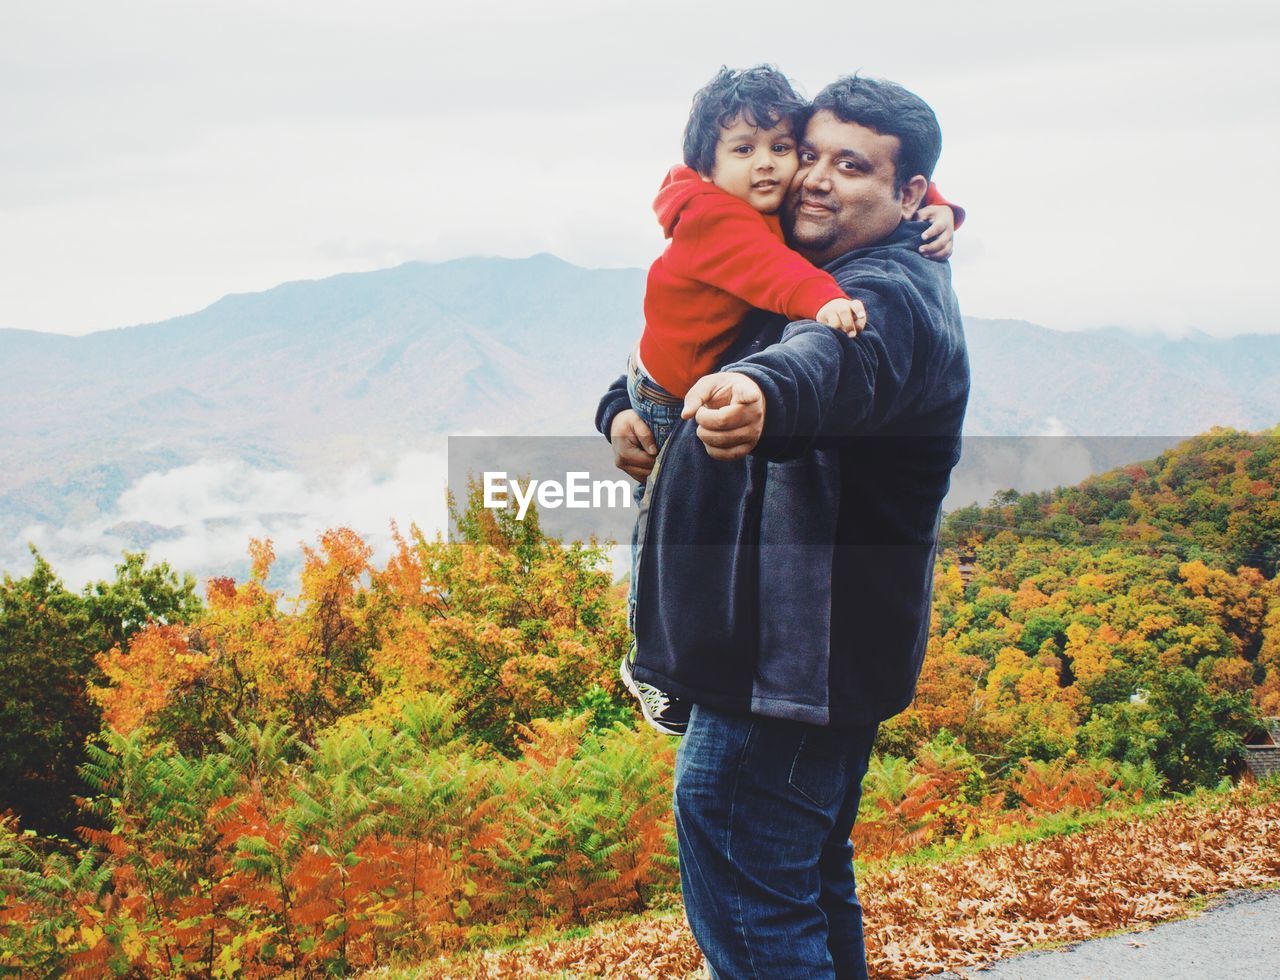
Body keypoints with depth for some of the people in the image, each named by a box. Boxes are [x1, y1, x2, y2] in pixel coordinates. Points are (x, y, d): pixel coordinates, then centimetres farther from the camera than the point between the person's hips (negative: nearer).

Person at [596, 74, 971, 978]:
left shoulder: (891, 296, -17)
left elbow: (839, 357, -41)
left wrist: (762, 394, -64)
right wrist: (626, 407, 2)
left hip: (790, 660, -11)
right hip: (805, 658, 11)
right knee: (810, 886, 23)